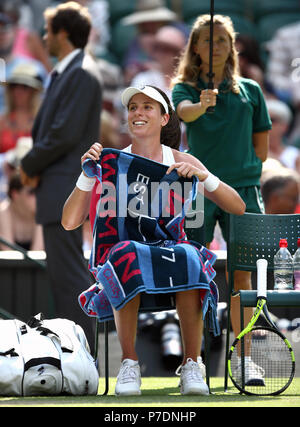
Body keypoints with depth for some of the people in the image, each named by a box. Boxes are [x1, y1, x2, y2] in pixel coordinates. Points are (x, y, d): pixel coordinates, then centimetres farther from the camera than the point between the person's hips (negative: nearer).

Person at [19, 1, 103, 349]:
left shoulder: (82, 74, -14)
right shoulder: (66, 72, 18)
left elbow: (66, 134, -20)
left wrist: (31, 165, -7)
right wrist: (35, 167, 4)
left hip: (65, 190, -11)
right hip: (57, 189, 11)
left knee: (69, 274, -10)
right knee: (62, 273, 14)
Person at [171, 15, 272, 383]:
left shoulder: (250, 91, 12)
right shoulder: (185, 89, 6)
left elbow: (261, 149, 15)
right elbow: (185, 112, -20)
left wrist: (237, 167, 7)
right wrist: (202, 104, -40)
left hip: (242, 188, 1)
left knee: (241, 276, 0)